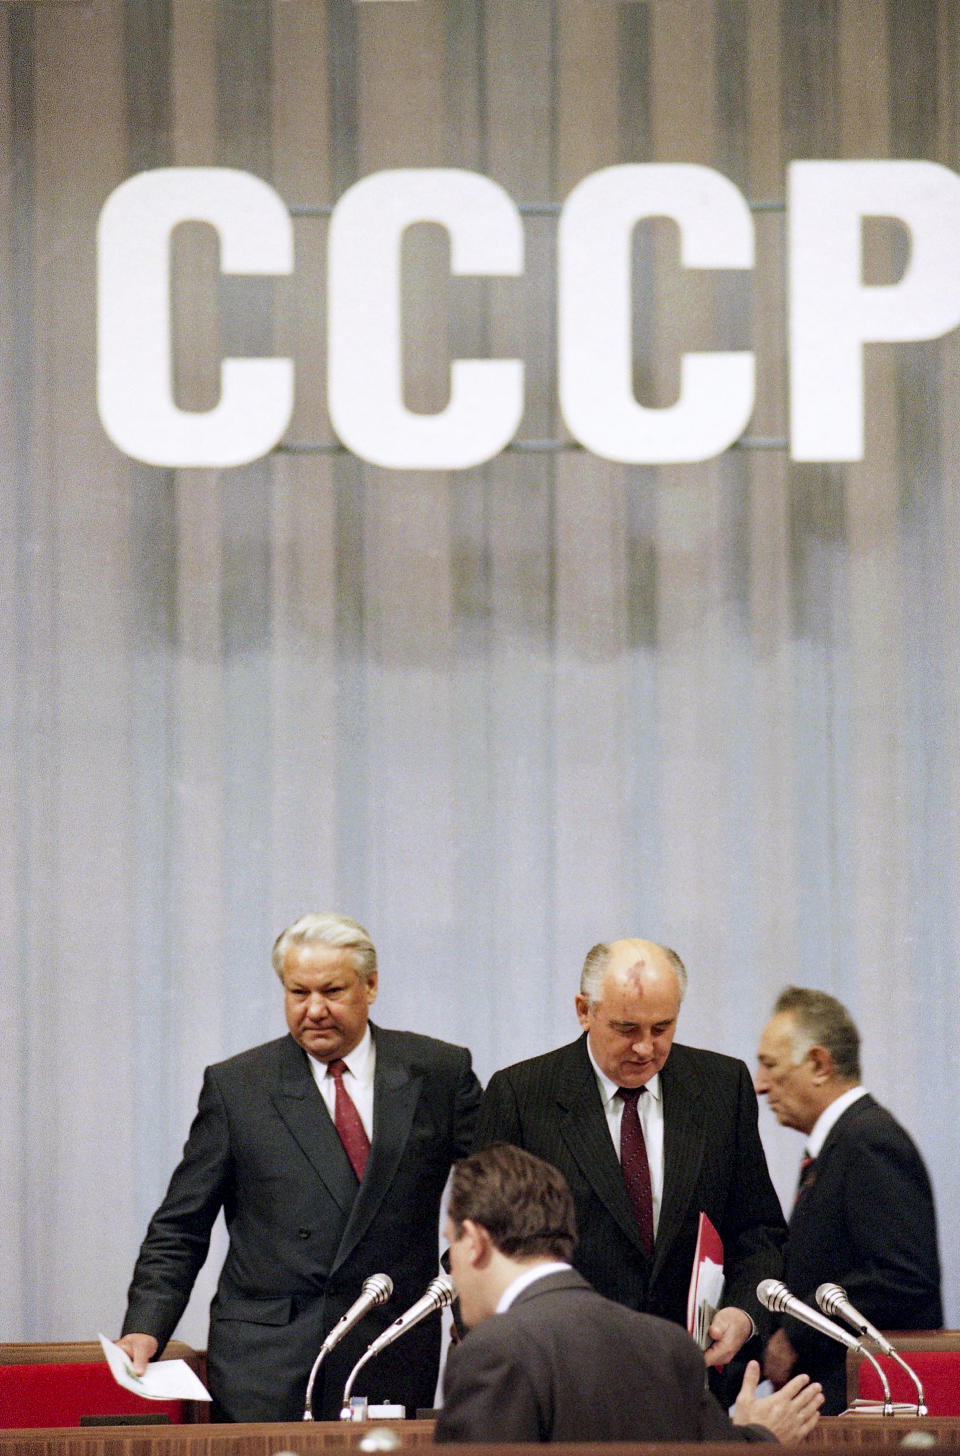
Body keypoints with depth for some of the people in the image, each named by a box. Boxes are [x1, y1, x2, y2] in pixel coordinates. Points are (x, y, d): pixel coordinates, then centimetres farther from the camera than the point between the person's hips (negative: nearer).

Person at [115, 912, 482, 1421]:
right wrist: (144, 1329, -7)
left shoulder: (439, 1072, 6)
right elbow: (180, 1229, 6)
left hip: (393, 1366, 0)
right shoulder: (235, 1086, 5)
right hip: (263, 1367, 0)